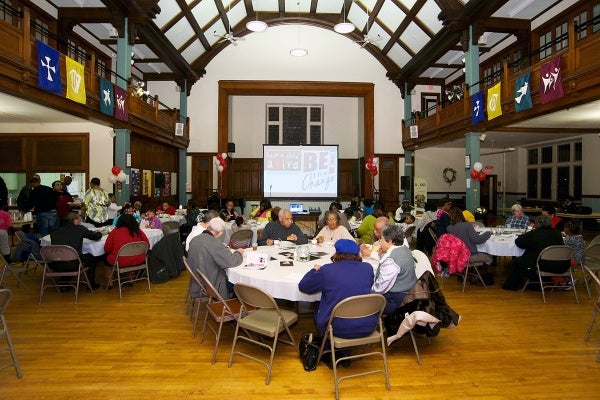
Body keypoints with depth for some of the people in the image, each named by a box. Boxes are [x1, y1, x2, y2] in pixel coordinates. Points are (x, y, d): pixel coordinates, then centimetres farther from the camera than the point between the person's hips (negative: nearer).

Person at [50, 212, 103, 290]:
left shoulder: (56, 231, 8)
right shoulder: (79, 229, -1)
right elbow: (97, 236, 7)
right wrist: (99, 233, 31)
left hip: (56, 266, 5)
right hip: (73, 264, -5)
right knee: (91, 257, 25)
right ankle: (91, 284, 33)